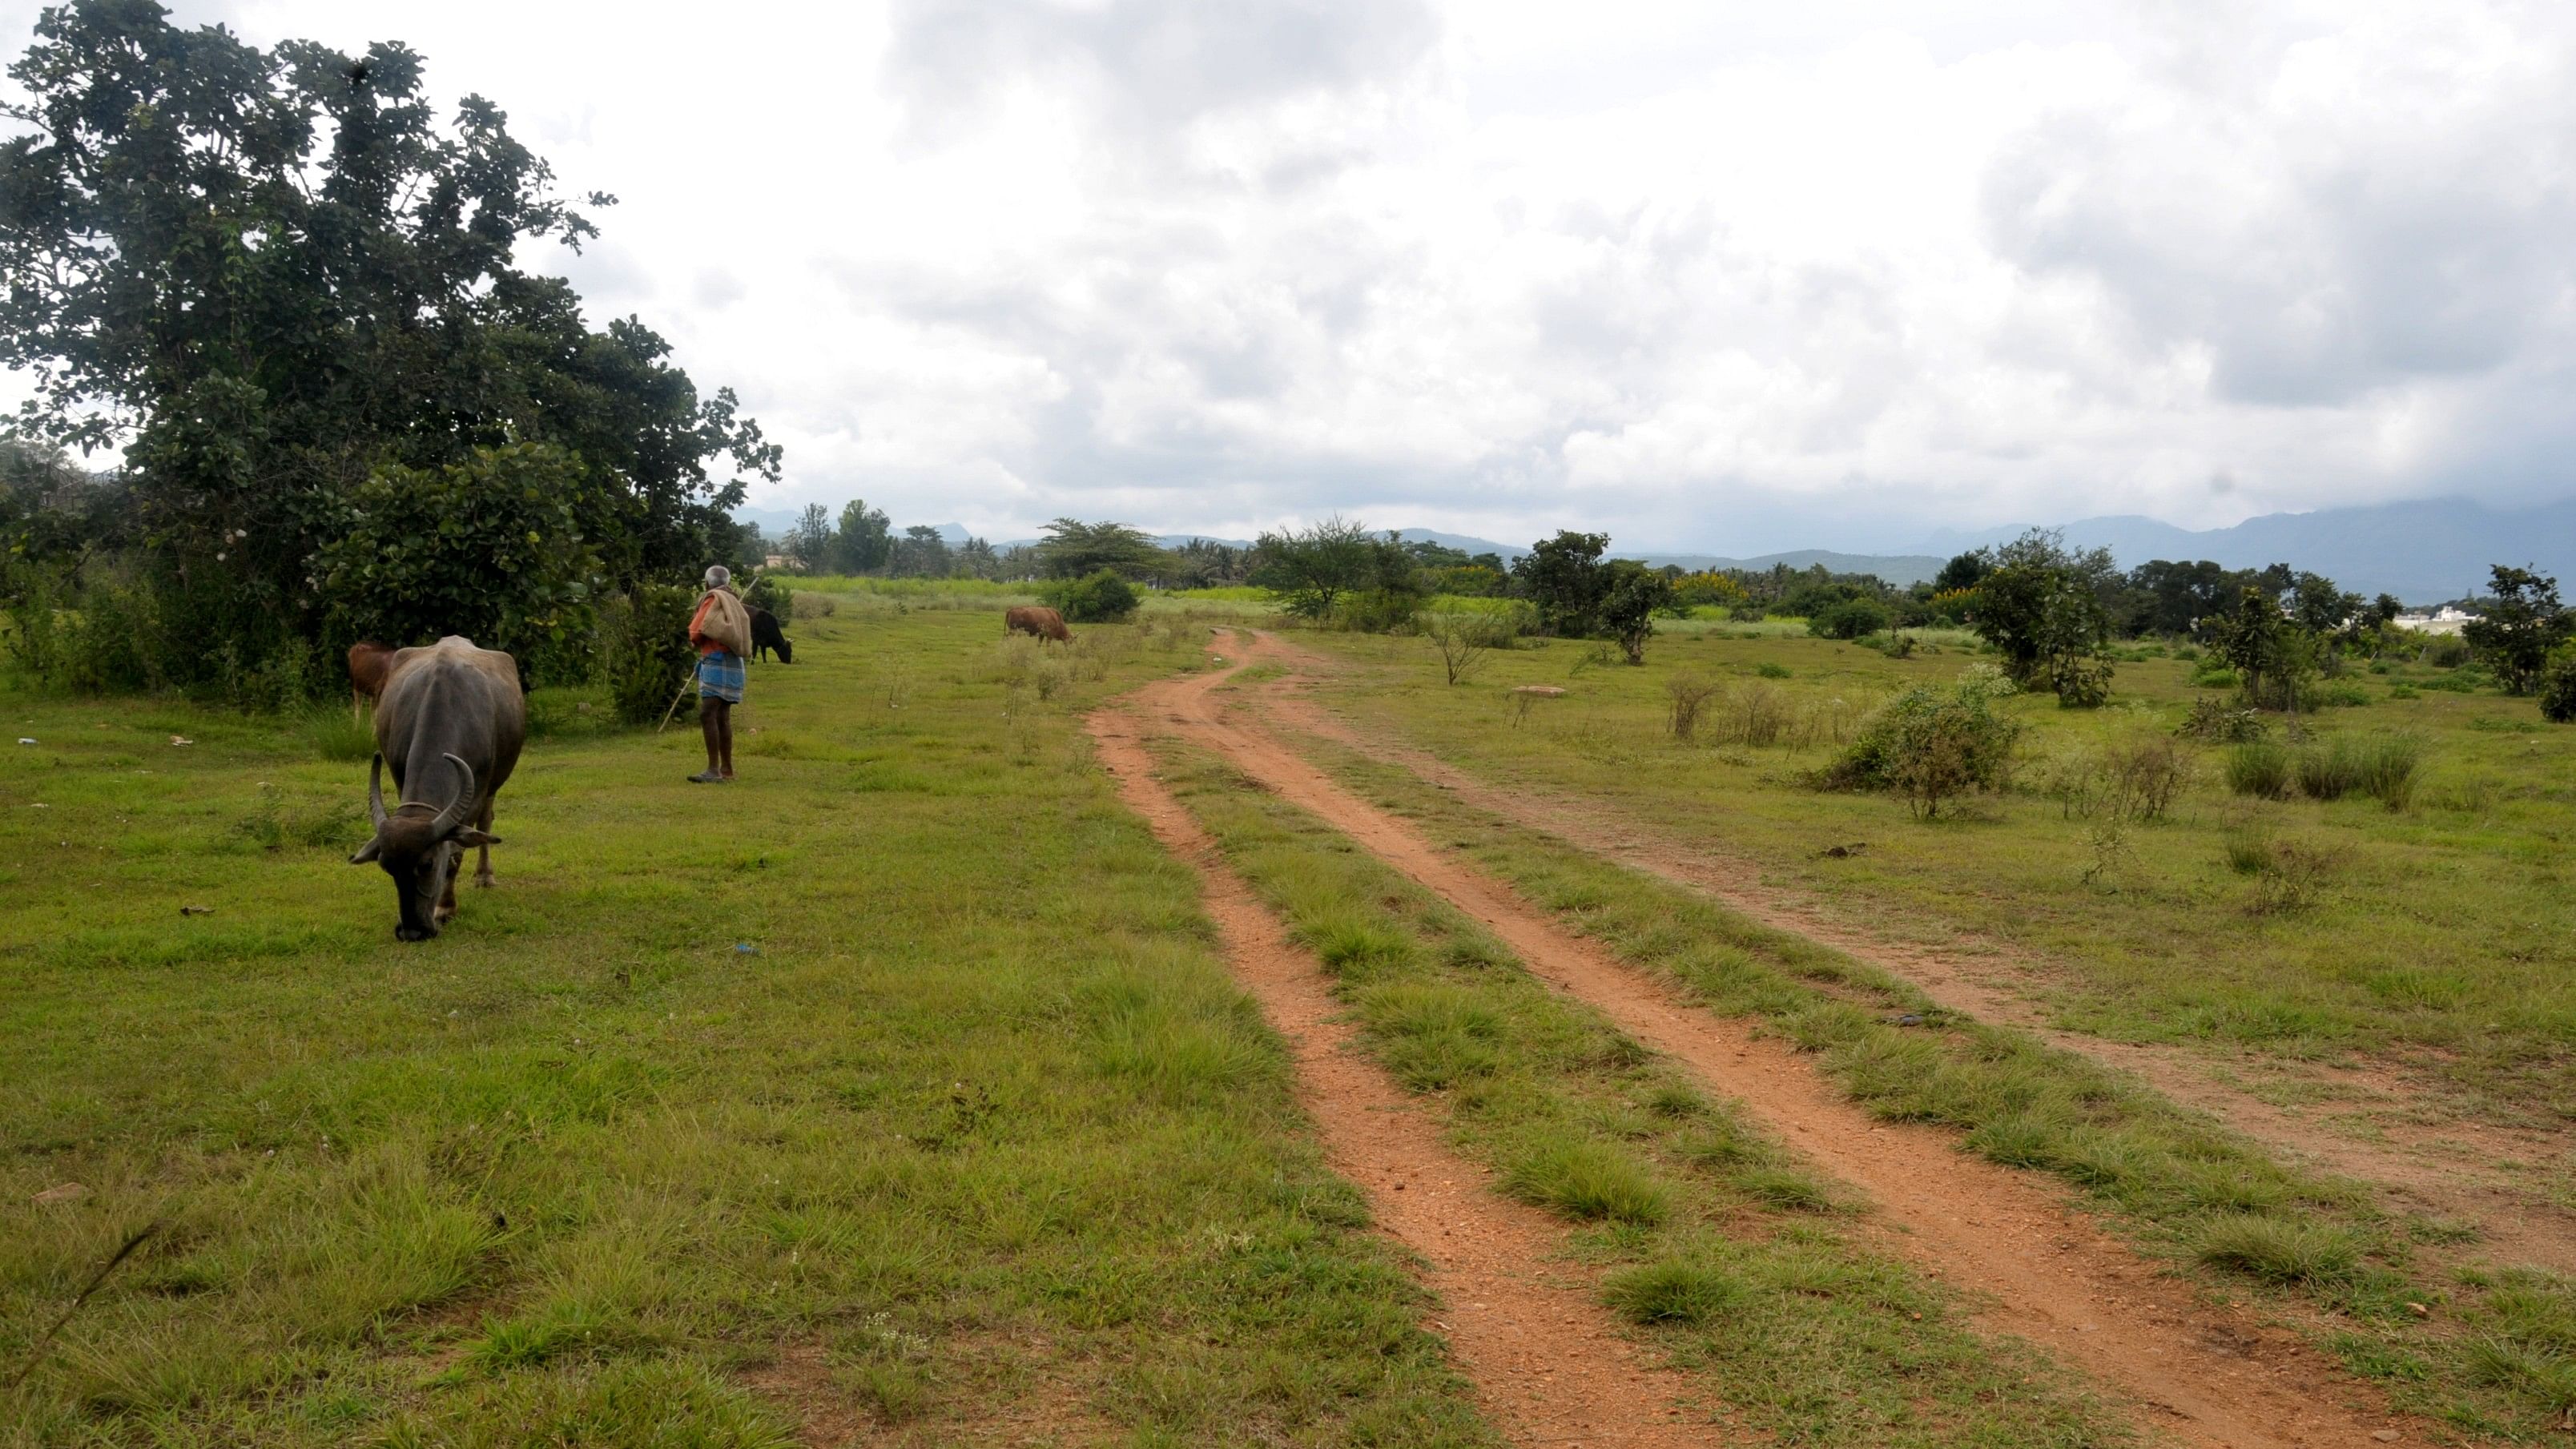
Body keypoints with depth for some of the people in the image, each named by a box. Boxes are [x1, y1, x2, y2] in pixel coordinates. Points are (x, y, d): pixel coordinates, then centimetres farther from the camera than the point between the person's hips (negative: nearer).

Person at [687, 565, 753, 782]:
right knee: (722, 717, 12)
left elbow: (696, 633, -10)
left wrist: (695, 642, 12)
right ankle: (727, 769, 14)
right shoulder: (733, 603, 18)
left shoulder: (713, 600, -5)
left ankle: (714, 770, -23)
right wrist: (699, 642, 17)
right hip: (731, 664, 9)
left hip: (717, 663, -9)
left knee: (707, 714, -15)